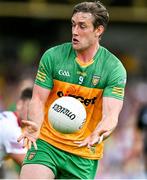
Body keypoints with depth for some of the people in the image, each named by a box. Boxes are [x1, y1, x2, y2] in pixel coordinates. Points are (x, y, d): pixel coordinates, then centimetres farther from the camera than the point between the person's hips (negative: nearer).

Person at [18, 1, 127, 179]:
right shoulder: (52, 56, -3)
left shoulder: (115, 69, -6)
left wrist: (100, 133, -36)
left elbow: (110, 114, -13)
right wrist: (35, 125, -24)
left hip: (85, 154, 0)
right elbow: (38, 100, -2)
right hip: (46, 143, 0)